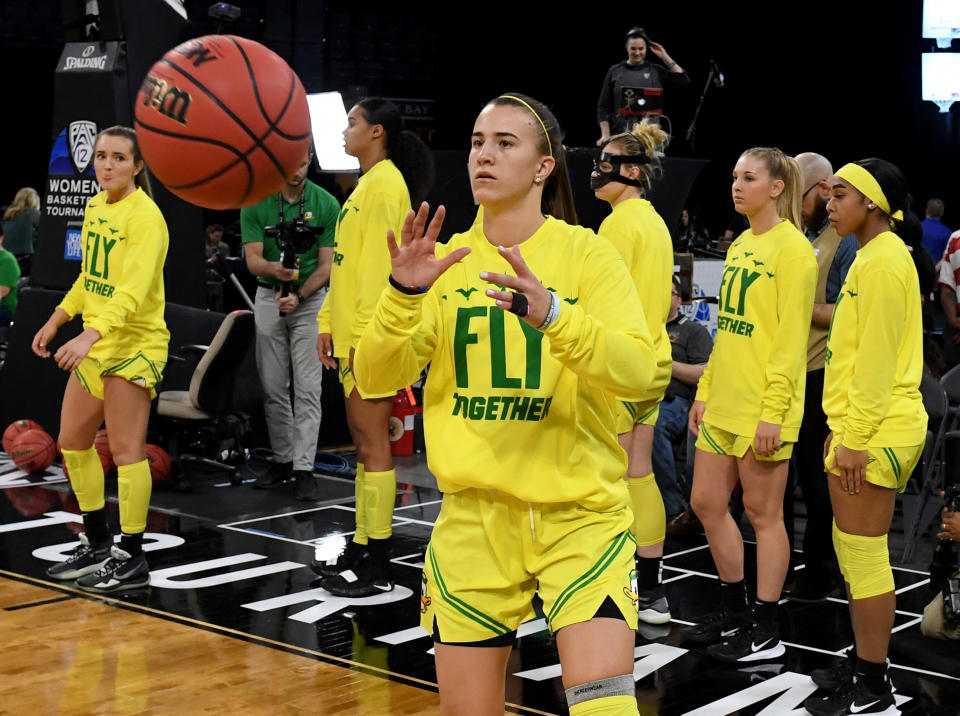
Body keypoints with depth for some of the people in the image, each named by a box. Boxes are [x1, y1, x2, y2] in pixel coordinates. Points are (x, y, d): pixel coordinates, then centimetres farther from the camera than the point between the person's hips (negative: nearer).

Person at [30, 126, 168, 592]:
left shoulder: (144, 217, -17)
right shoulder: (94, 208, 9)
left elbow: (132, 290, -29)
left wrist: (90, 335, -41)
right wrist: (56, 320, 20)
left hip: (133, 344, -9)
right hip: (94, 345, 9)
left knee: (126, 452, -5)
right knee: (72, 442, 15)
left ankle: (132, 560, 6)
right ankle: (97, 544, 29)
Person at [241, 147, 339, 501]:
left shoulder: (326, 204, -8)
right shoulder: (255, 202, -6)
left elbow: (326, 265, -7)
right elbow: (253, 259, -10)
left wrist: (298, 296, -21)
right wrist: (275, 269, -32)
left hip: (311, 299, -1)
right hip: (268, 298, 2)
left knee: (308, 387, -6)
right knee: (273, 387, 7)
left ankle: (304, 468, -6)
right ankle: (282, 459, 19)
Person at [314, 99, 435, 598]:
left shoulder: (386, 183, -12)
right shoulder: (367, 183, 19)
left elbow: (379, 263, -19)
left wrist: (364, 332, -22)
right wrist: (330, 322, 18)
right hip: (352, 335, 10)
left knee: (372, 444, -7)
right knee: (364, 443, 14)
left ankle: (377, 568, -3)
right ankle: (362, 547, 21)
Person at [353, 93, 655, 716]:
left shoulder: (587, 253, -4)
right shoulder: (446, 262, 5)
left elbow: (637, 372, -18)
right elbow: (375, 378, -4)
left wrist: (551, 315, -34)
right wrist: (404, 296, -22)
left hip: (580, 513, -3)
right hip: (474, 517, 3)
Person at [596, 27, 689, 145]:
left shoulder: (656, 71, 10)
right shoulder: (615, 72, 8)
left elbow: (683, 80, -1)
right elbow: (603, 107, 7)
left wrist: (664, 57, 2)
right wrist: (605, 135, -4)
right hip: (621, 133, 0)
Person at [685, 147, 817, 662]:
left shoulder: (792, 248, -11)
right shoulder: (739, 246, 14)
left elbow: (791, 338, -15)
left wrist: (773, 410, -20)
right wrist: (705, 391, 15)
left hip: (762, 406, -8)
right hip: (723, 402, 9)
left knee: (763, 513, 0)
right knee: (706, 503, 12)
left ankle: (766, 632, 12)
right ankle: (734, 612, 28)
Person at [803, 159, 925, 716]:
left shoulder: (883, 261, -15)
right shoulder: (873, 257, 16)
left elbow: (877, 358, -21)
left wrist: (855, 437, -20)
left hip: (874, 434, -11)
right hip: (860, 429, 11)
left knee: (864, 557, -5)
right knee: (854, 550, 16)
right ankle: (864, 666, 27)